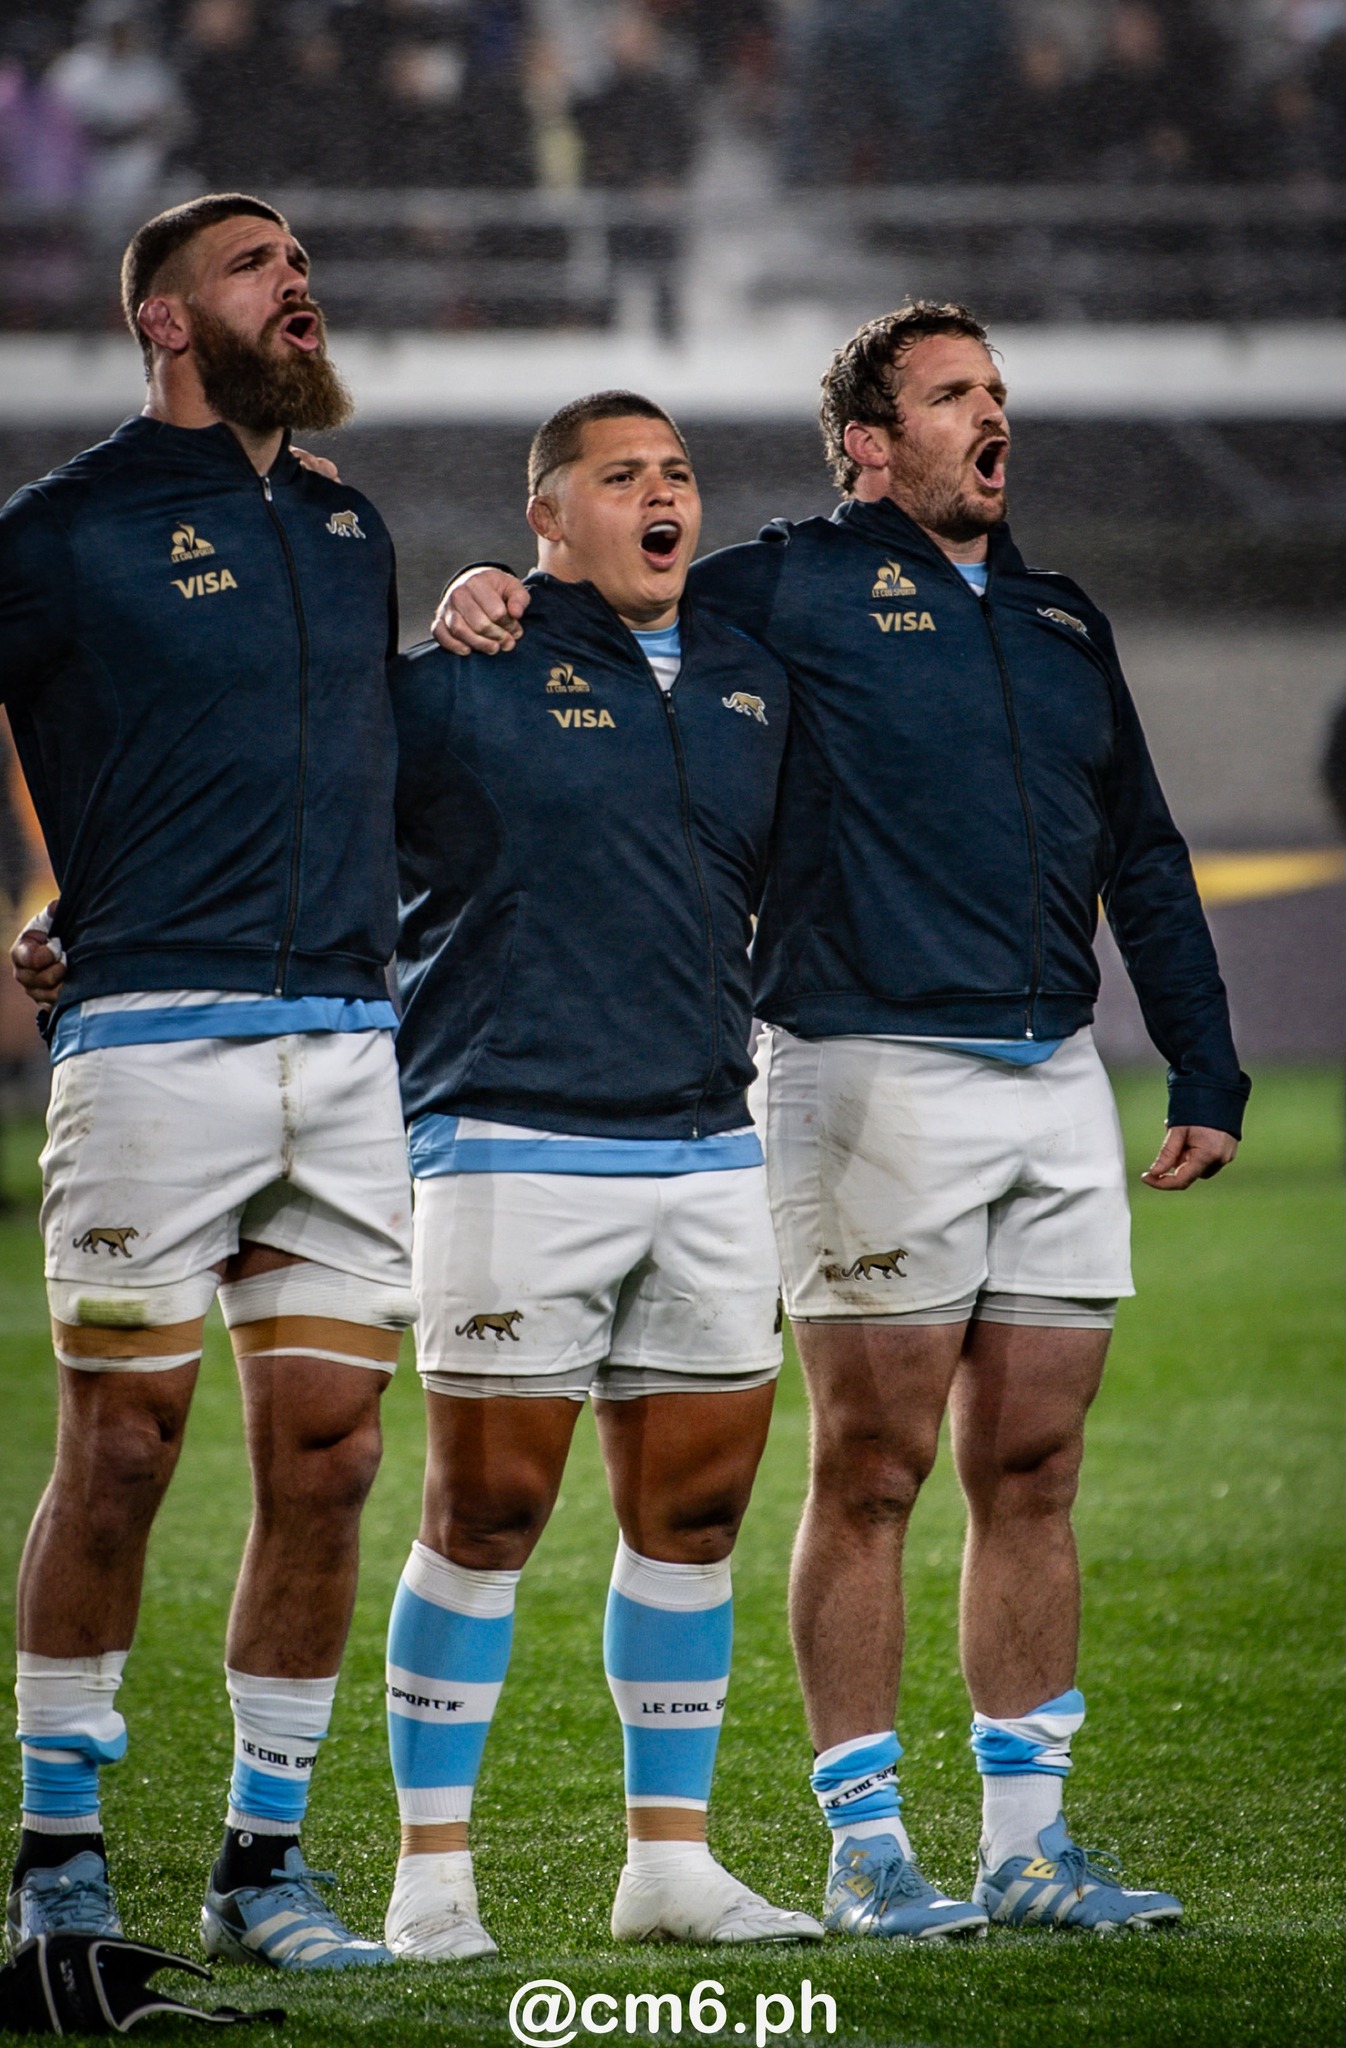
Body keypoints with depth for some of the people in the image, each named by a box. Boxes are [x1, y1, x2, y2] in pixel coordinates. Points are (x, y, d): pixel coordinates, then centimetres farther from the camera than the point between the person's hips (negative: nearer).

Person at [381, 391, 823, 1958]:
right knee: (484, 1518, -4)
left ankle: (670, 1859, 17)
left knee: (693, 1510, 8)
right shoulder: (463, 682, -4)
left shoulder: (750, 684, 14)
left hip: (708, 1159, 6)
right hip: (514, 1150, -6)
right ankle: (432, 1873, 3)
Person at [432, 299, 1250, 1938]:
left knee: (1031, 1471, 6)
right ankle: (866, 1849, 2)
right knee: (872, 1471, -4)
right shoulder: (795, 590, 2)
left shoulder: (1063, 624, 20)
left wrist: (1206, 1075, 21)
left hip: (1057, 1082, 6)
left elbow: (1143, 863, 25)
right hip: (874, 1076, -6)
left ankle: (1027, 1844, 11)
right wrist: (492, 599, -16)